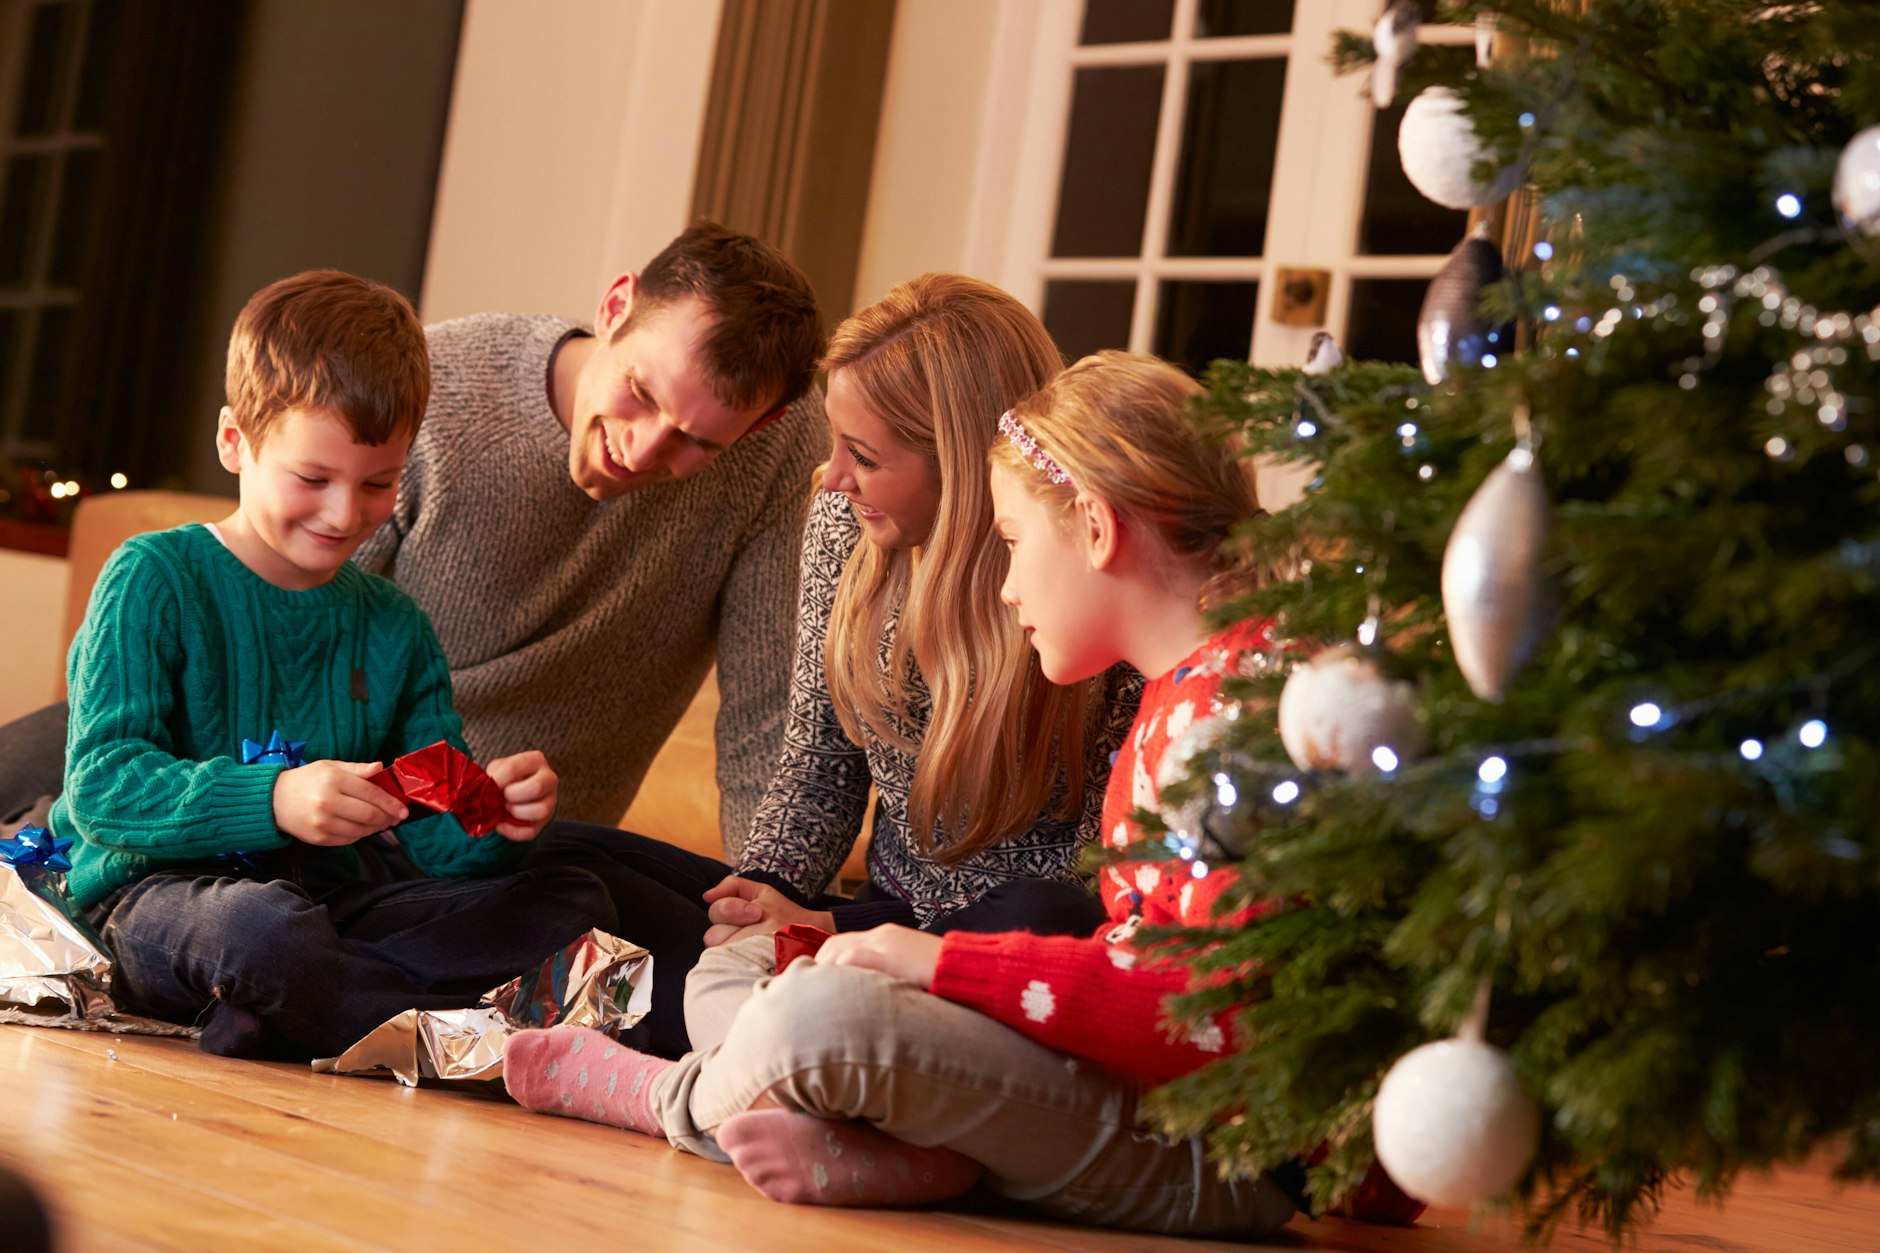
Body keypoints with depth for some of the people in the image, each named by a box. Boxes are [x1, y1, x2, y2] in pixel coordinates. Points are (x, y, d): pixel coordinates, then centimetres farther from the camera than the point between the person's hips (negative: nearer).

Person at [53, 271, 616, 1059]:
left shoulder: (394, 628, 12)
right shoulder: (154, 580, -4)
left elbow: (431, 839, 7)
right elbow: (101, 787, -15)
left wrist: (491, 812, -18)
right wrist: (273, 801, -31)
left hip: (328, 901, 7)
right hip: (153, 898, -6)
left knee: (575, 904, -13)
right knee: (259, 922, -42)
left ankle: (266, 1025, -25)